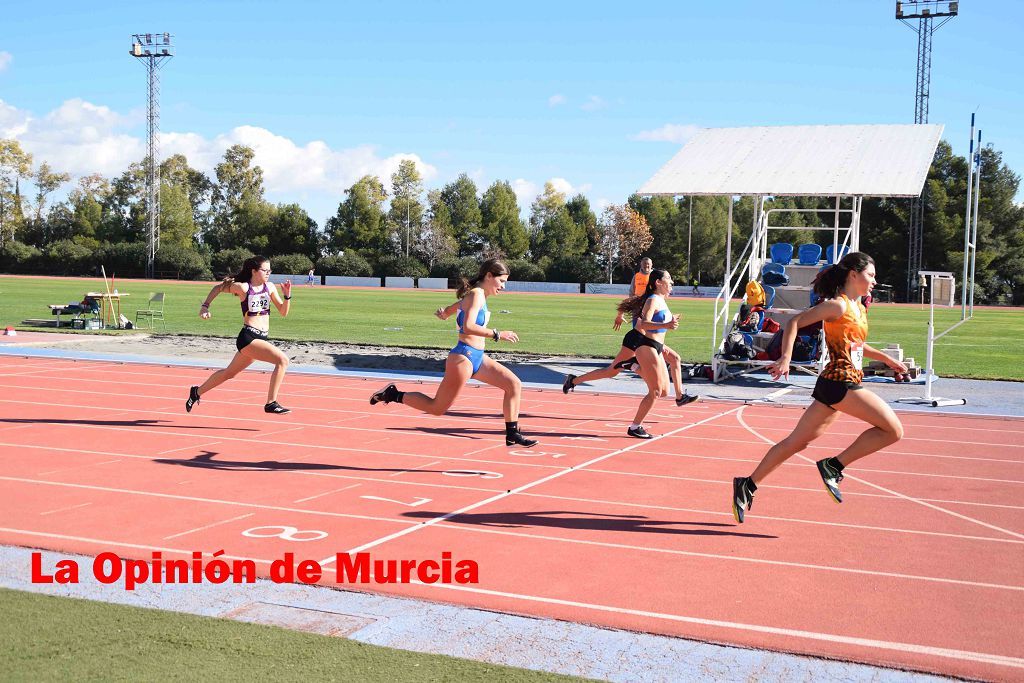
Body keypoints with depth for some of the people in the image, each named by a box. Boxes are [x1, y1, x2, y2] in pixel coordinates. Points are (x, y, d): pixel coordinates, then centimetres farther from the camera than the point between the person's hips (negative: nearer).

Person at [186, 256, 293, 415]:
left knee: (229, 373, 22)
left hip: (262, 338, 7)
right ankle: (271, 403, -17)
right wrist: (205, 306, 5)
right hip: (248, 337, -7)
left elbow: (283, 312, 8)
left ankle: (197, 392, 42)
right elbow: (217, 288, 9)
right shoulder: (243, 287, -8)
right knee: (282, 360, -23)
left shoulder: (270, 287, 7)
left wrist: (287, 295, -7)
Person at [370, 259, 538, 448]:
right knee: (437, 408, -1)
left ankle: (512, 435, 5)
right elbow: (468, 327, -27)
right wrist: (498, 334, -24)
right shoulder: (477, 294, -14)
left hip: (477, 357, 10)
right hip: (464, 357, -10)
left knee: (514, 384, 1)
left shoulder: (476, 295, 15)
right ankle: (392, 394, 12)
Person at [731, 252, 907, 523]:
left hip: (835, 385, 9)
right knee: (893, 429, -9)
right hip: (841, 382, -9)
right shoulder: (838, 305, -10)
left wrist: (886, 359, 31)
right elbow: (795, 322, -14)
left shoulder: (859, 309, 18)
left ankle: (748, 486, 13)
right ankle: (834, 466, -5)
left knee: (797, 442, 11)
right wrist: (785, 358, -24)